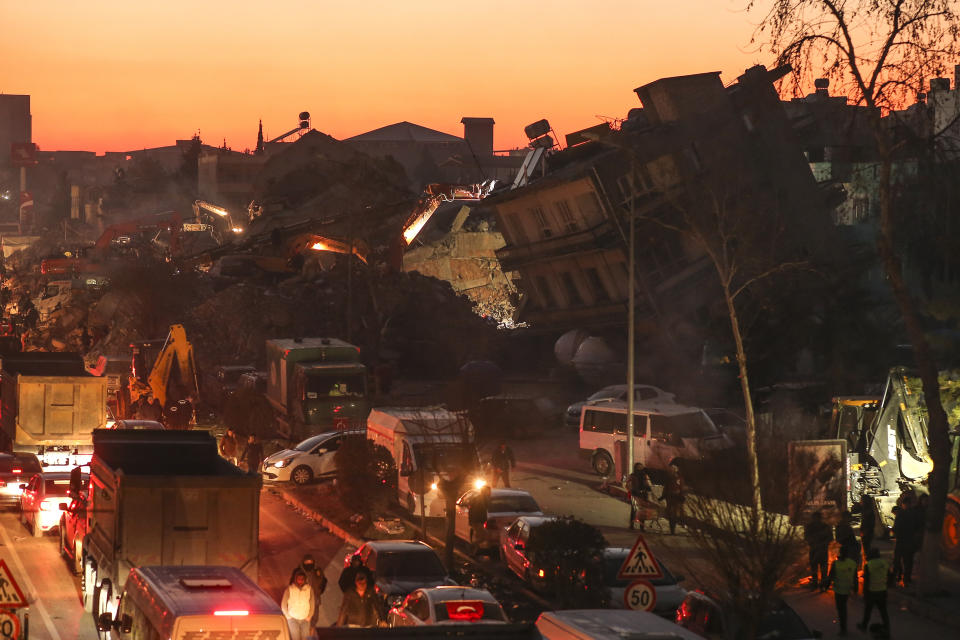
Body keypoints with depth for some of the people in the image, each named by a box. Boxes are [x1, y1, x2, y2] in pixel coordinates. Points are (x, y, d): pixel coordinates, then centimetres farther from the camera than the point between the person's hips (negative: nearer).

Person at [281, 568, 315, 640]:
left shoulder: (309, 589, 0)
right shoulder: (289, 589, -3)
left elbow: (312, 605, 8)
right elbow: (283, 605, 2)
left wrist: (309, 617, 2)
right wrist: (289, 617, 0)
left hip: (305, 620, 1)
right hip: (293, 619, -1)